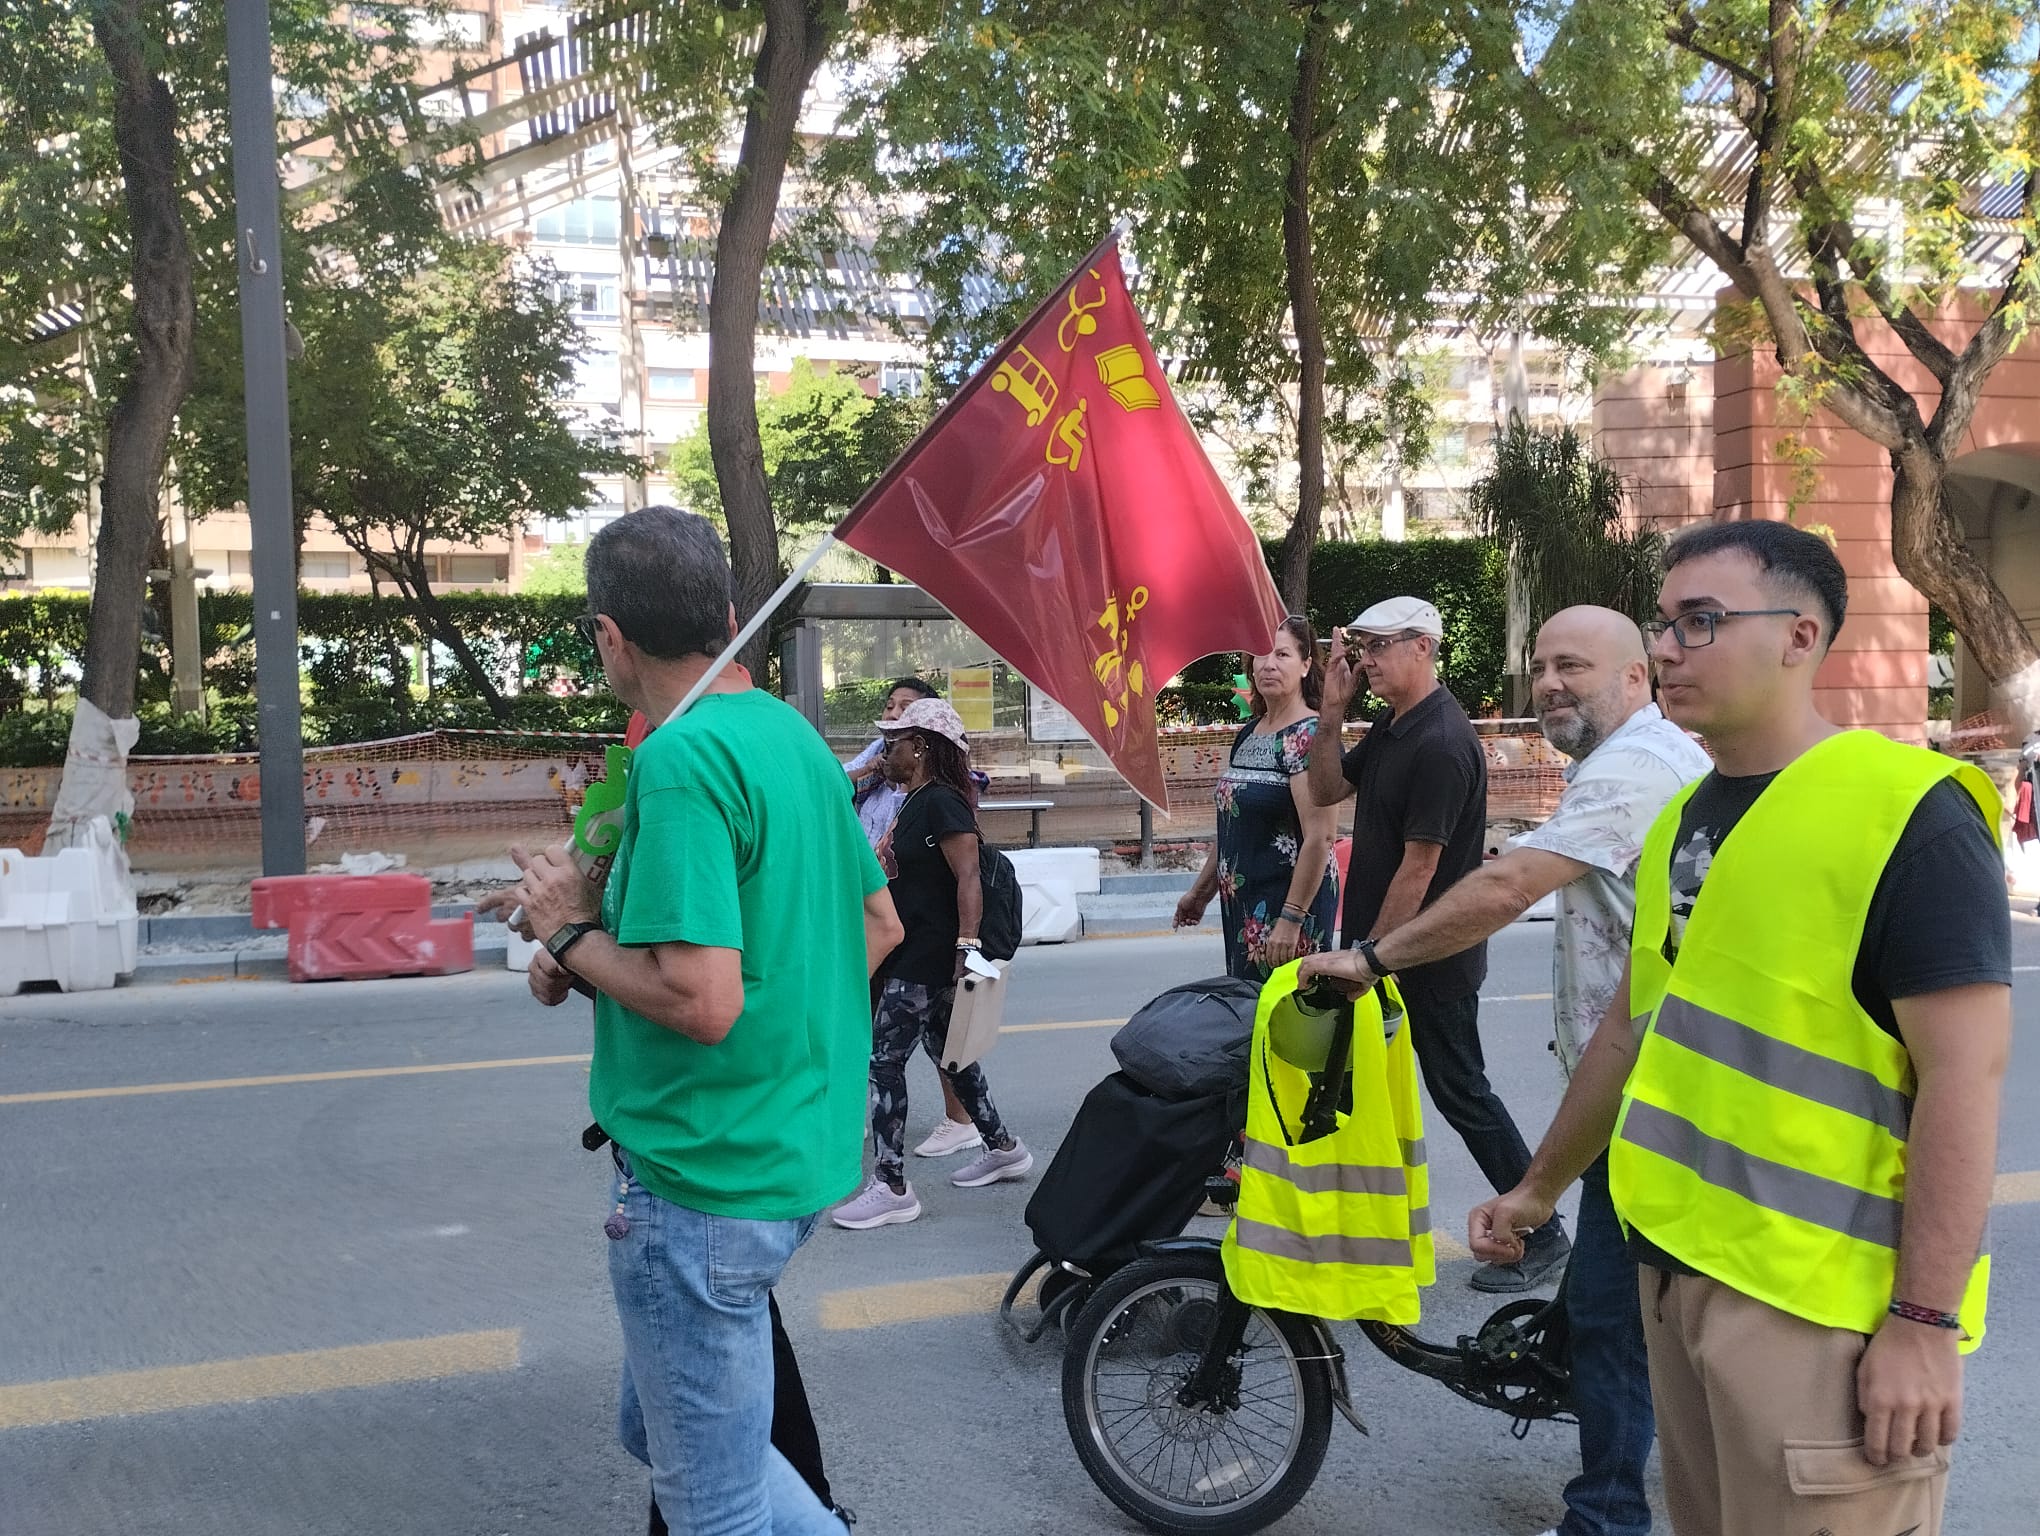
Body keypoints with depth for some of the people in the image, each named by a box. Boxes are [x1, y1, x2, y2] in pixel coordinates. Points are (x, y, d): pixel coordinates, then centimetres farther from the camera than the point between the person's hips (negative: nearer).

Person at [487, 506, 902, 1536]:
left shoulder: (681, 758, -20)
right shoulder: (792, 732, 8)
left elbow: (701, 1002, -27)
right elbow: (879, 923, 16)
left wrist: (572, 932, -11)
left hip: (705, 1179, -9)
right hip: (797, 1153, 9)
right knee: (662, 1430, 25)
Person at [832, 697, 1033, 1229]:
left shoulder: (941, 802, -16)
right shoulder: (916, 802, 13)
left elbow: (969, 880, -22)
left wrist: (967, 946, -27)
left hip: (927, 959, -10)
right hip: (914, 956, 10)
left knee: (884, 1060, -8)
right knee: (946, 1052, 19)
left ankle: (891, 1187, -3)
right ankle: (1003, 1148, 32)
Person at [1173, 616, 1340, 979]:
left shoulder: (1309, 736, -15)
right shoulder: (1248, 733, 11)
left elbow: (1321, 837, -21)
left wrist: (1291, 918, -23)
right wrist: (1201, 891, 21)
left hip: (1290, 904, -8)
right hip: (1241, 904, 8)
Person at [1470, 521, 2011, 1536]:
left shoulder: (1907, 813, -14)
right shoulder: (1681, 817, 10)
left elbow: (1965, 1073, -17)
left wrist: (1925, 1321, -19)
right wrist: (1539, 1188, 23)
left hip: (1821, 1300, -7)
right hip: (1678, 1265, 8)